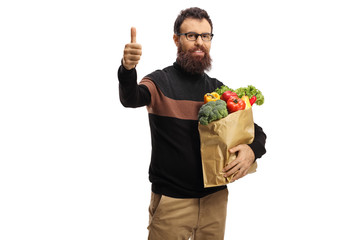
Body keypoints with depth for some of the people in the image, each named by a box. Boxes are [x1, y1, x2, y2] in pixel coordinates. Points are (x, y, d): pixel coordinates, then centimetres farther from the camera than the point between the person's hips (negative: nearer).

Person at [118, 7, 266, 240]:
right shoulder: (160, 81, -6)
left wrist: (252, 150, -13)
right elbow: (131, 99, -27)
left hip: (215, 197, 4)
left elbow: (257, 131, 10)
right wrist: (128, 69, -48)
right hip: (171, 200, -4)